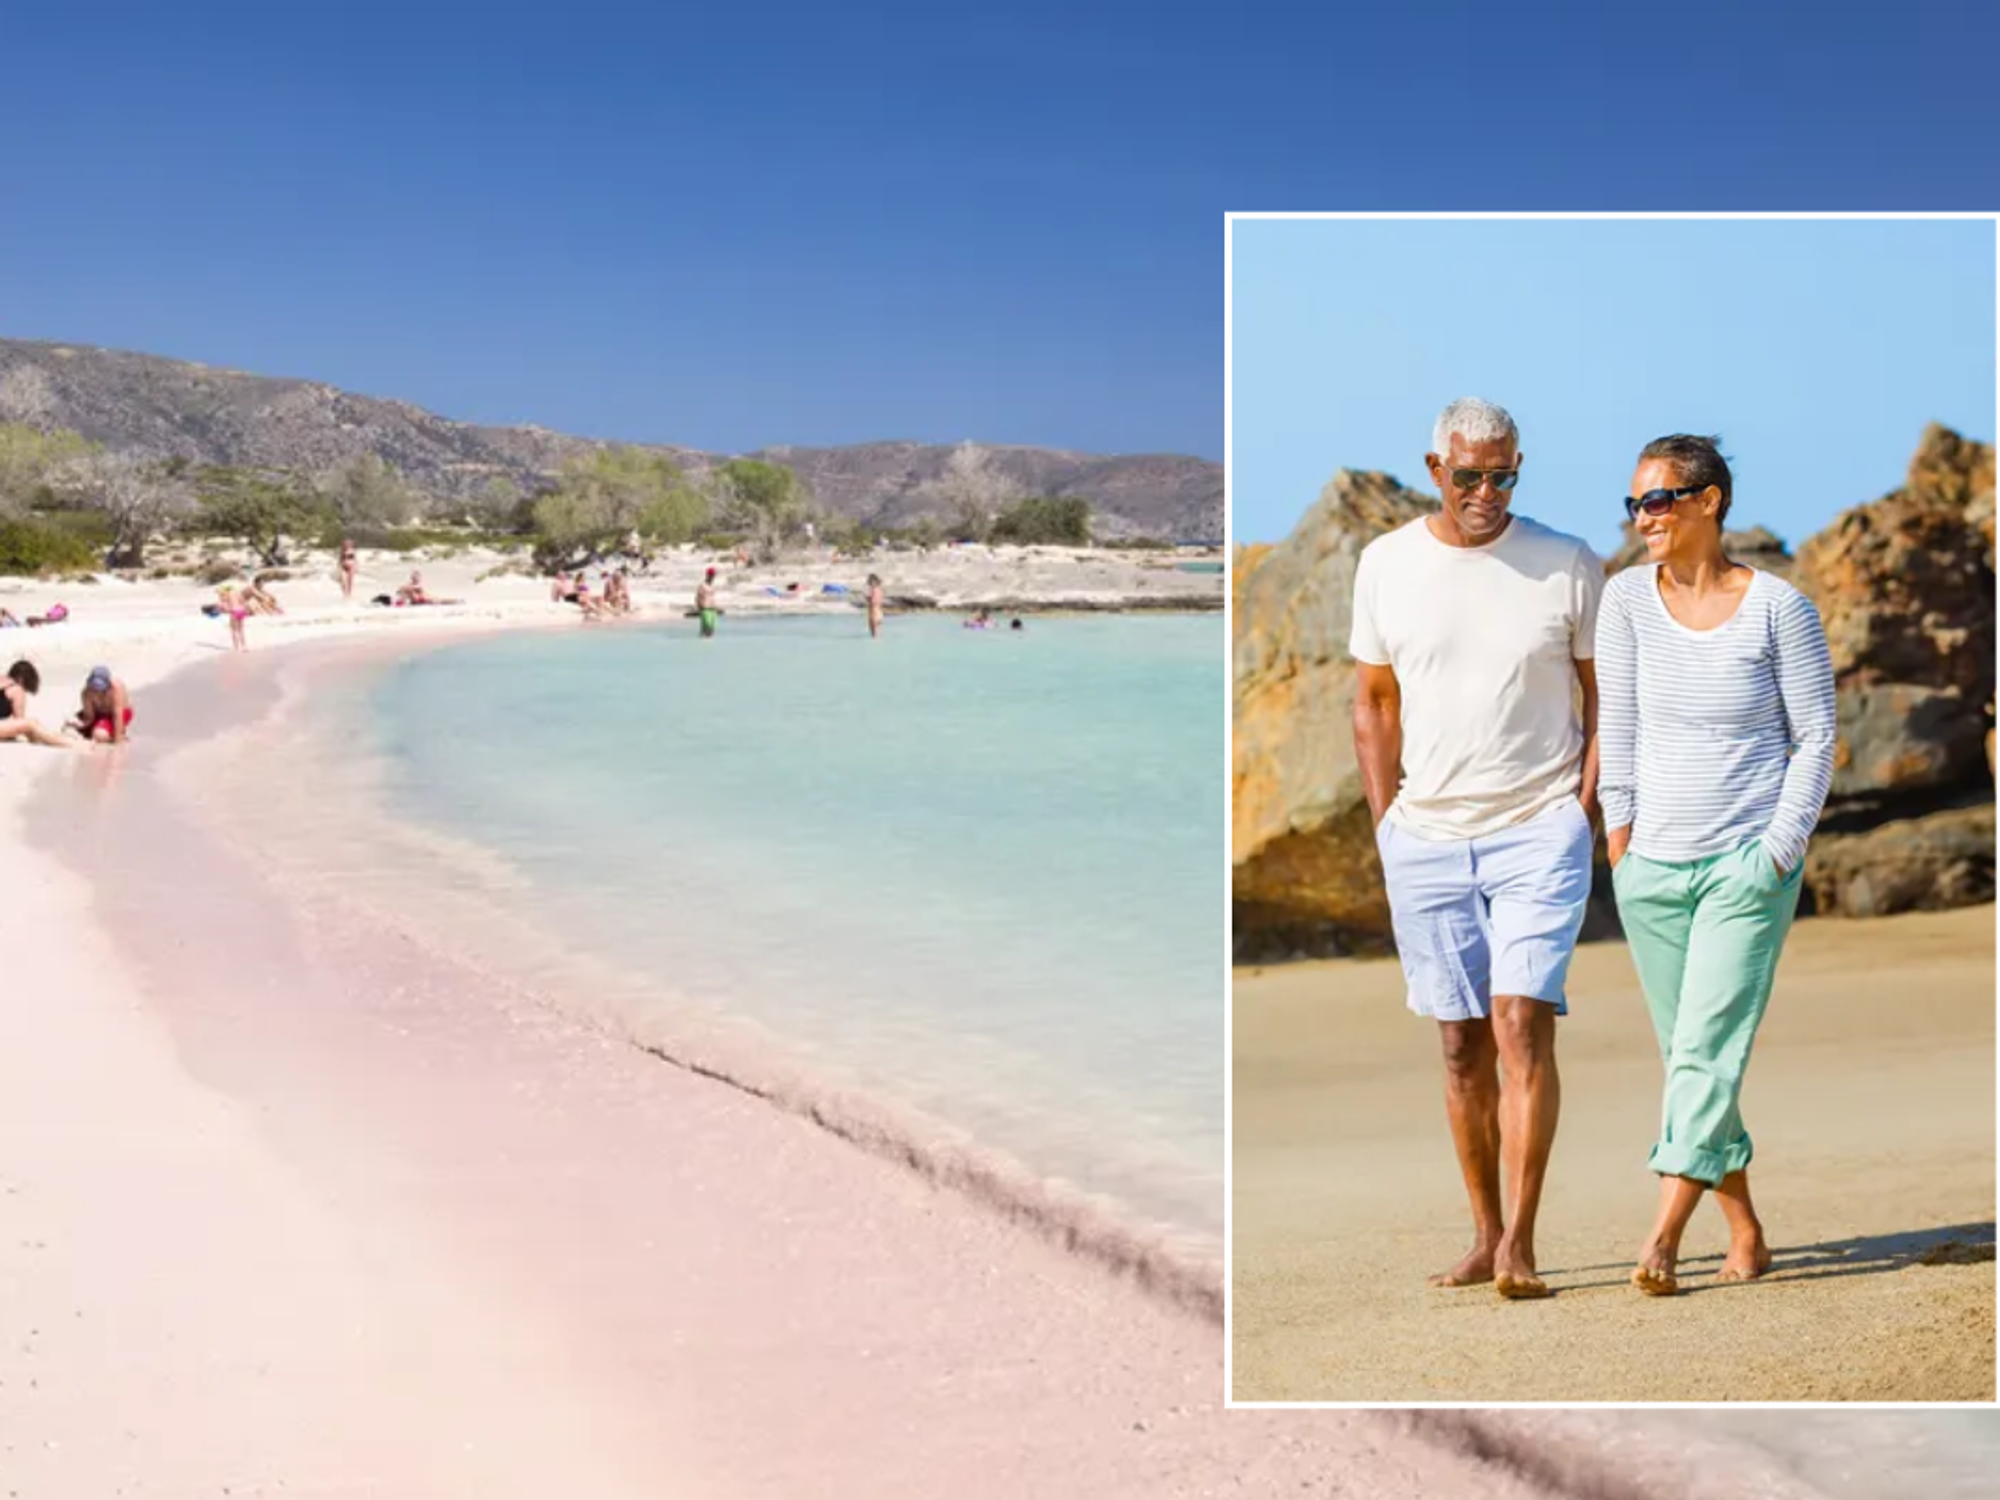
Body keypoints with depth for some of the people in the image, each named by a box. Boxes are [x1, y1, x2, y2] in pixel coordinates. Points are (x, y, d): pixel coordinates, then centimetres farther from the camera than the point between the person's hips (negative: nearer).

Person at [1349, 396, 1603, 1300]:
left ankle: (1520, 1245, -12)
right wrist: (1387, 822, 6)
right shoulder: (1386, 564, 5)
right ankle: (1484, 1237, 16)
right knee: (1463, 1044, 7)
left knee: (1522, 1025, -14)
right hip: (1426, 839, 3)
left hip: (1540, 830, -2)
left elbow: (1605, 699, 6)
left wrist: (1584, 813, -2)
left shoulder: (1568, 566, -1)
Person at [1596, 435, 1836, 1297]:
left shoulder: (1779, 608, -5)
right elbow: (1618, 724, 2)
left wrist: (1780, 851, -8)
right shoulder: (1629, 597, 1)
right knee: (1687, 1057, 8)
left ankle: (1662, 1239, -16)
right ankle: (1745, 1235, 20)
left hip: (1747, 866, -4)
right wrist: (1619, 832, -2)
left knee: (1709, 1050, -12)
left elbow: (1816, 738, -2)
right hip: (1651, 869, 4)